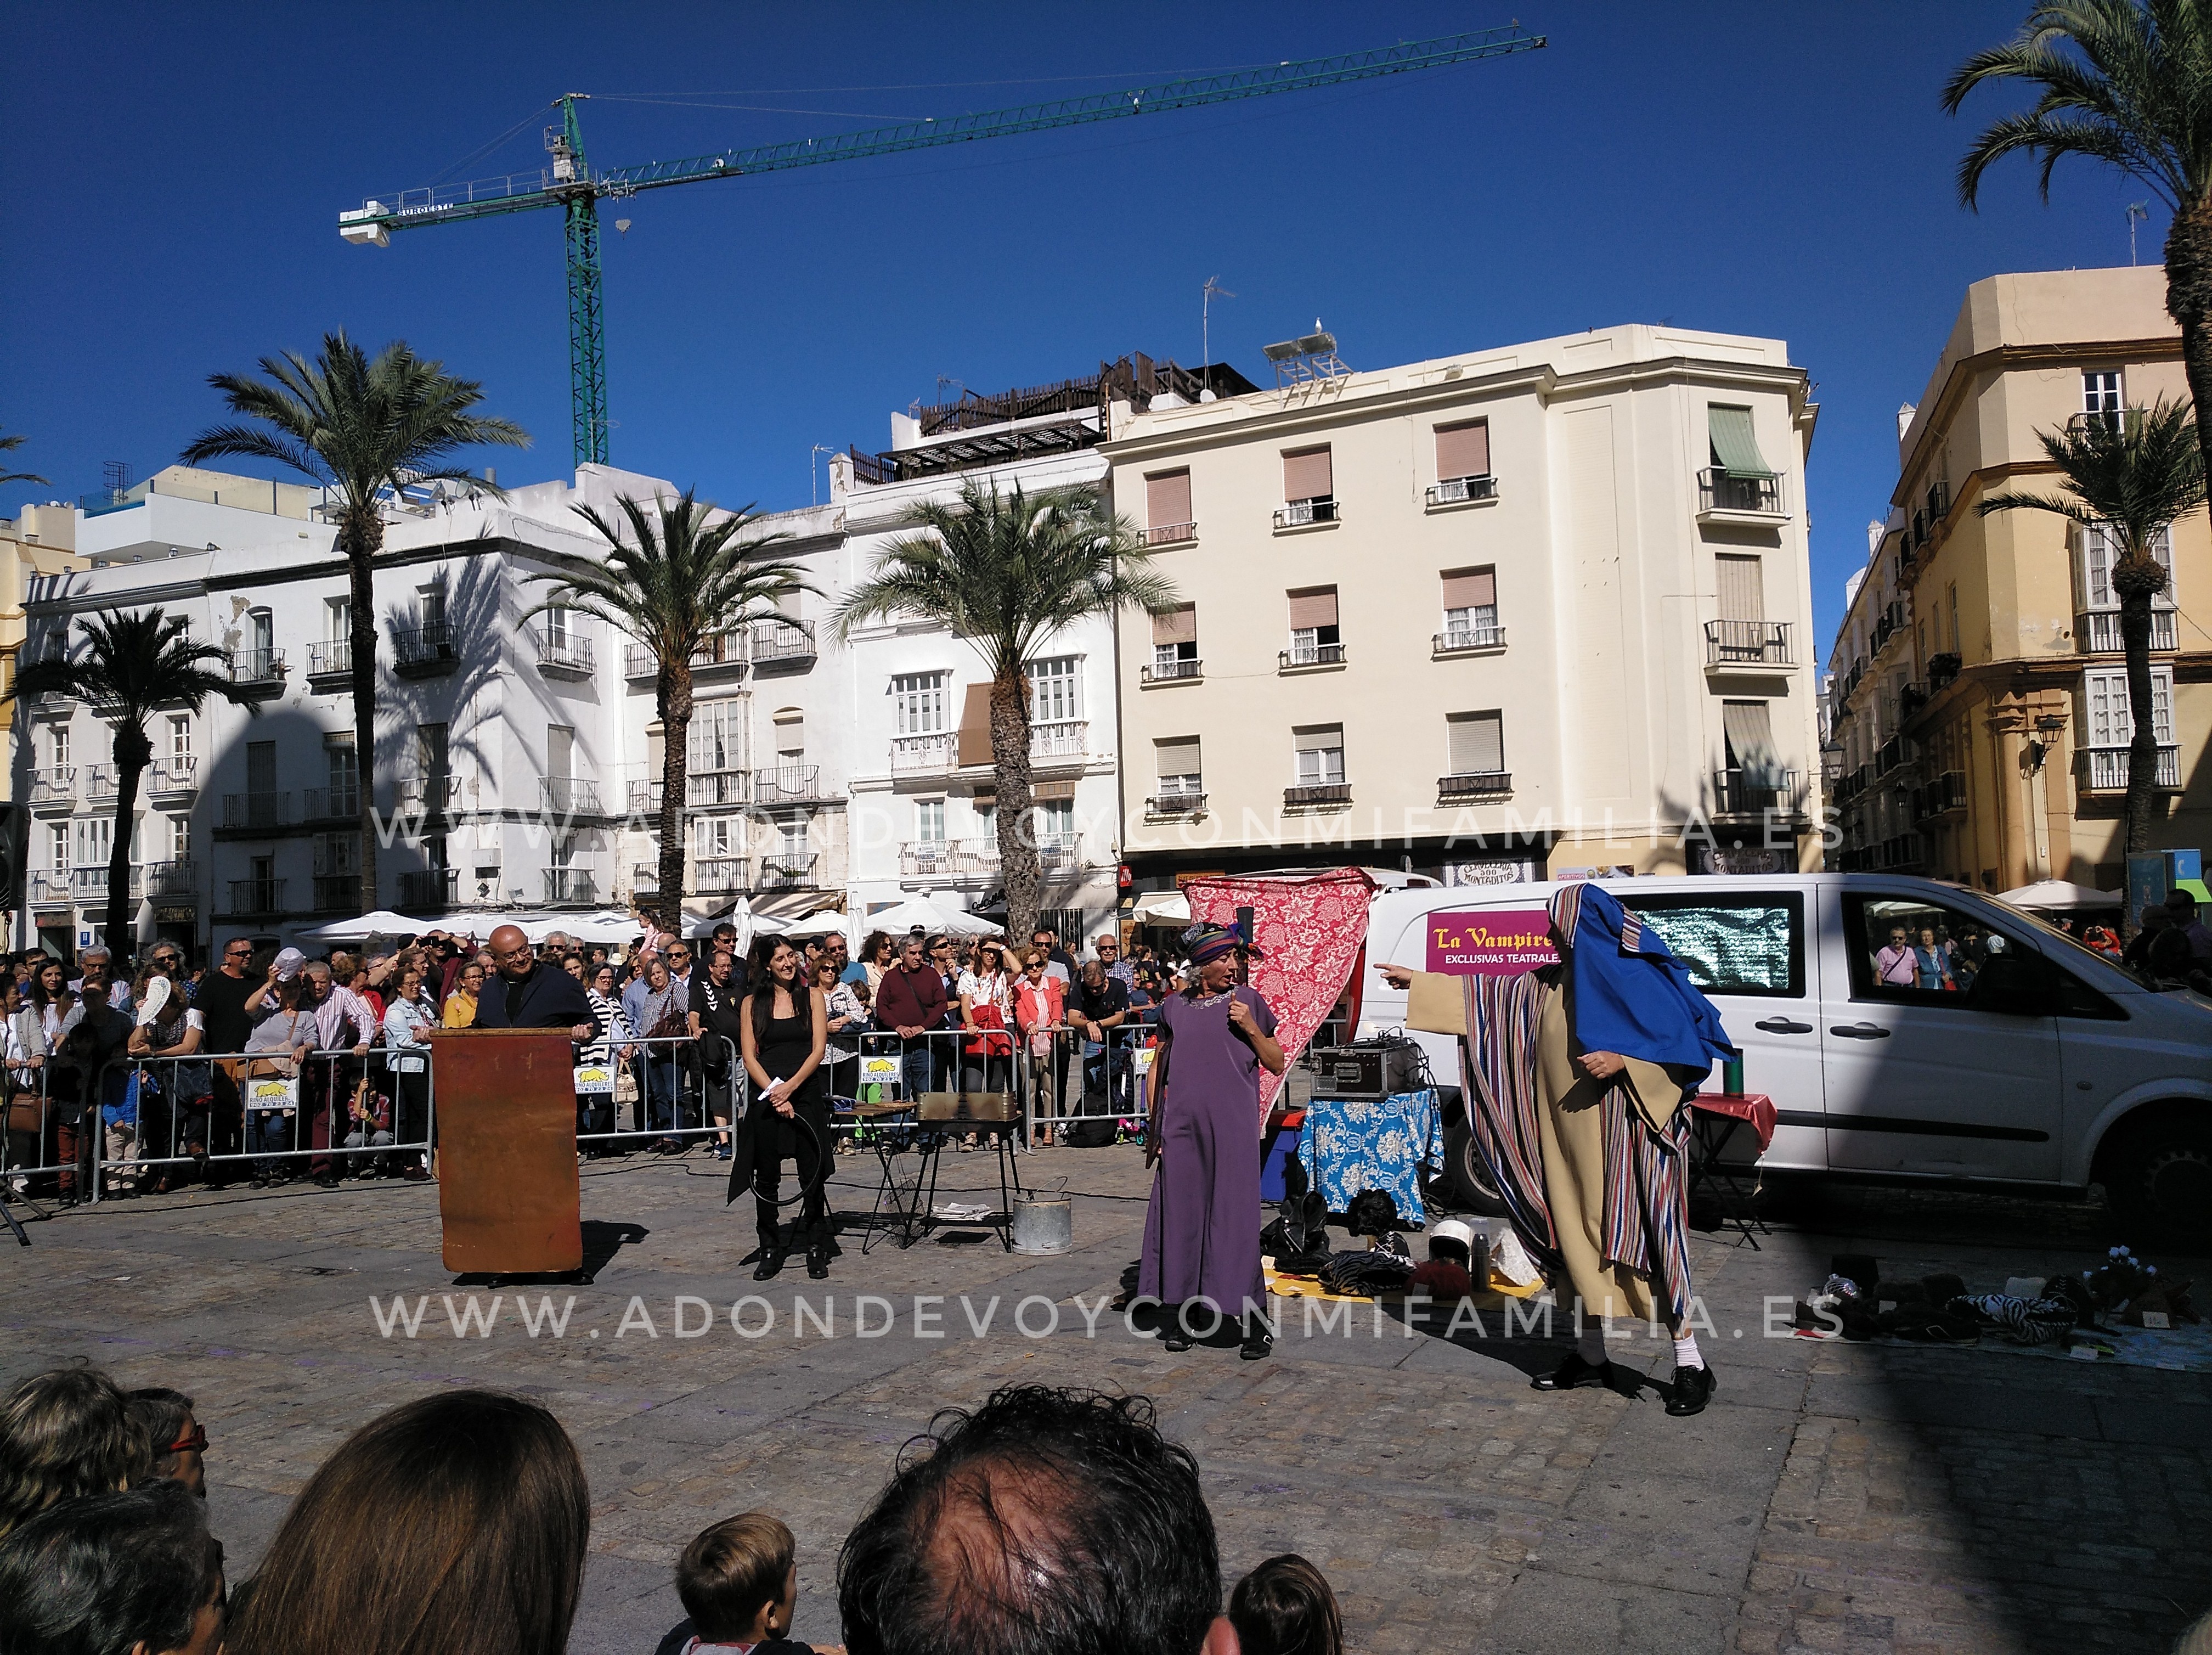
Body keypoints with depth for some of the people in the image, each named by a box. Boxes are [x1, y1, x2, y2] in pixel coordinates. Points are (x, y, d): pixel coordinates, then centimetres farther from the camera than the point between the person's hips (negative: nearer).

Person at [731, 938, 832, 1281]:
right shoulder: (752, 1004, 7)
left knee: (813, 1176, 0)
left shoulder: (812, 996, 5)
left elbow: (818, 1050, -2)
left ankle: (816, 1248, 11)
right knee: (766, 1177, 5)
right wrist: (775, 1094, -11)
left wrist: (790, 1087, -13)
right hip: (766, 1096, 1)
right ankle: (771, 1249, 17)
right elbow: (750, 1057, 1)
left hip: (806, 1094, -1)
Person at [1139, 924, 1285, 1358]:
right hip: (1182, 1127, 3)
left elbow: (1277, 1065, 5)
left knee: (1236, 1218, -5)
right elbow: (1158, 1067, 15)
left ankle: (1255, 1323, 3)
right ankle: (1177, 1317, 18)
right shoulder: (1177, 1007, 9)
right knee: (1179, 1215, 6)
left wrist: (1251, 1028, -9)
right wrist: (1154, 1125, 10)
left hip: (1234, 1127, -2)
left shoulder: (1248, 1000, 4)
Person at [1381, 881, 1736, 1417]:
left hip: (1625, 1133, -7)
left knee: (1641, 1239, -8)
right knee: (1578, 1241, 11)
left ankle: (1690, 1363, 3)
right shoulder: (1551, 985, 12)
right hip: (1568, 1138, 7)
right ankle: (1591, 1355, 23)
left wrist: (1623, 1061, -20)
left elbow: (1690, 1045, -10)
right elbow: (1486, 993, 21)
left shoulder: (1640, 978, -9)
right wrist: (1420, 984, 22)